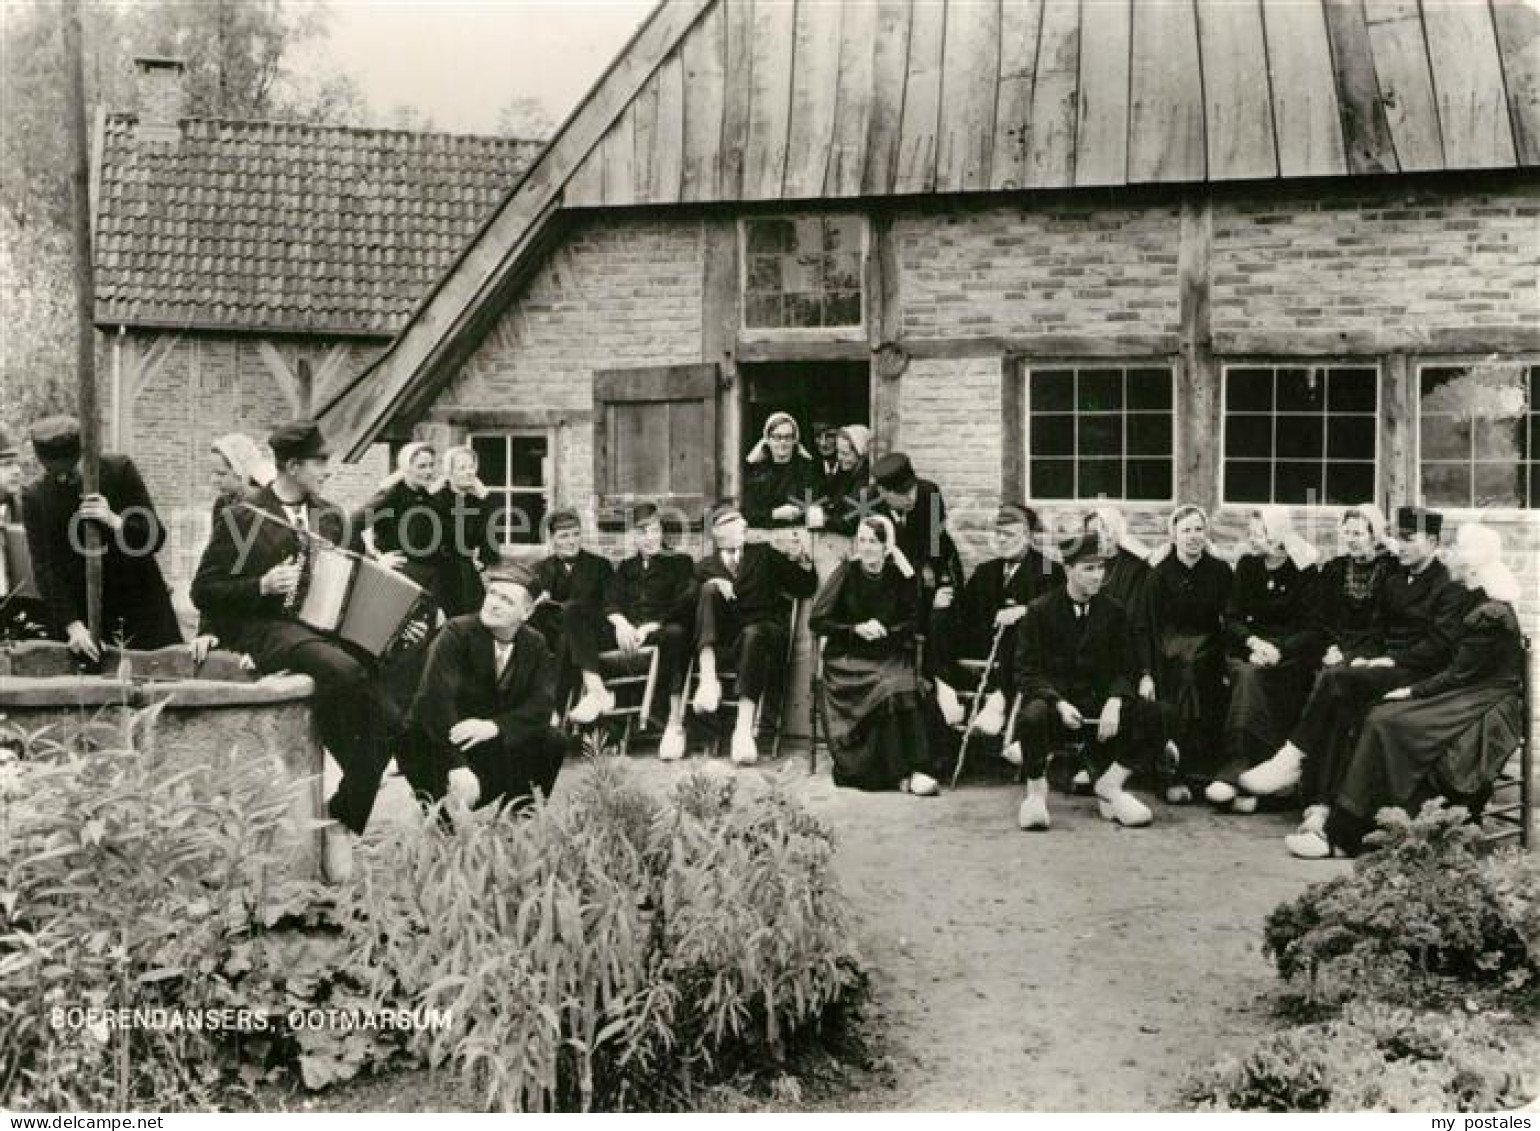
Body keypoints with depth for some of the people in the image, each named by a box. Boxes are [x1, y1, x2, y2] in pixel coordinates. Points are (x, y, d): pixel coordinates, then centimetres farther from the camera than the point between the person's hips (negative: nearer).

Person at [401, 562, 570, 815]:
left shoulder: (535, 645, 1)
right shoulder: (456, 632, -14)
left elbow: (541, 706, -10)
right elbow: (434, 697, -27)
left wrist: (494, 726, -31)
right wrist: (457, 767, -38)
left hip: (495, 741, 5)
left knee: (555, 743, -16)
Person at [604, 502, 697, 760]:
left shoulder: (679, 562, 16)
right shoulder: (625, 567, 28)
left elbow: (682, 604, 1)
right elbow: (610, 601, 12)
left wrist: (649, 628, -14)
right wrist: (621, 623, -12)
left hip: (659, 631, -3)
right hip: (627, 630, 3)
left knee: (675, 633, -41)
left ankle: (676, 722, -44)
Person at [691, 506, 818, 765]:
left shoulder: (764, 555, 19)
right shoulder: (706, 565, 20)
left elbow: (806, 589, 14)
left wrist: (803, 561, -5)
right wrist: (710, 584, -14)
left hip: (765, 630, -1)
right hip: (721, 637, 1)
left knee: (753, 634, -37)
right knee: (709, 589, -23)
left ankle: (744, 729, -49)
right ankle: (708, 680, -39)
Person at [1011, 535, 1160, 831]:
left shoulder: (1113, 611, 8)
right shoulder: (1040, 610, -2)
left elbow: (1124, 668, 6)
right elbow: (1027, 671, -6)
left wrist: (1113, 702, -15)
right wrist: (1059, 703, -22)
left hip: (1098, 702, 3)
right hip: (1053, 699, -3)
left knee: (1151, 715, -21)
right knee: (1032, 716, -37)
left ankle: (1109, 784, -7)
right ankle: (1036, 792, -13)